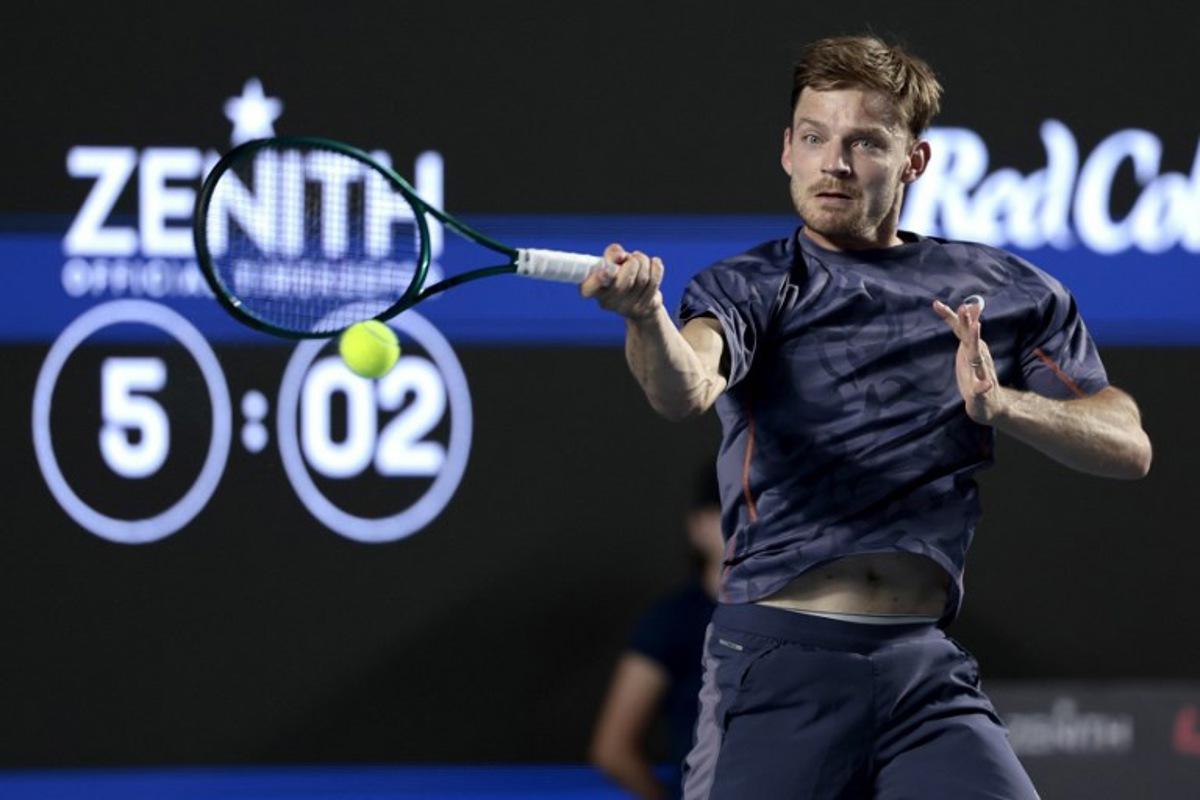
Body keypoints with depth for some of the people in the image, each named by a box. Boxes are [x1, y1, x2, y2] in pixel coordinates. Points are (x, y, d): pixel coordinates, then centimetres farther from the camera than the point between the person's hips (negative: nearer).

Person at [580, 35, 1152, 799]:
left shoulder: (1010, 294, 10)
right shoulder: (753, 287, 1)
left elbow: (1128, 446, 5)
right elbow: (686, 389, -21)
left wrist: (1004, 404, -14)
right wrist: (646, 318, -45)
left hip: (927, 666, 2)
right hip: (779, 657, -2)